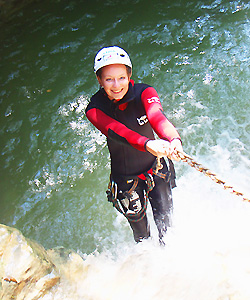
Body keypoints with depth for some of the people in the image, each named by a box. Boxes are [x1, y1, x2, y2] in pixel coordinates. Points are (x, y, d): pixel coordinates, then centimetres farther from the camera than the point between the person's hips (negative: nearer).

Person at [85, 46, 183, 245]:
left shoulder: (144, 93, -17)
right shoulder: (95, 109, -18)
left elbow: (157, 116, -37)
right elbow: (116, 131, -38)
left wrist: (174, 139, -59)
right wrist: (147, 144, -57)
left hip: (156, 171, 1)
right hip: (126, 181, 0)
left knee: (166, 224, 13)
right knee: (140, 232, 15)